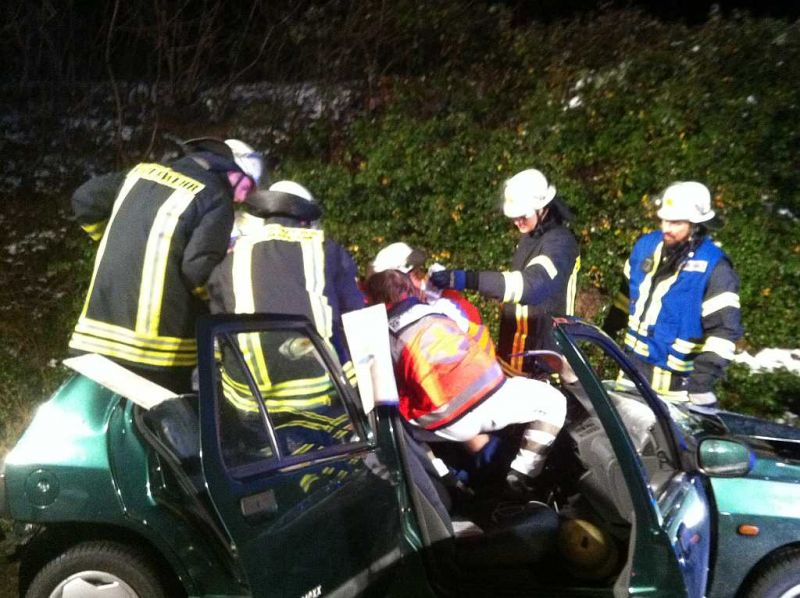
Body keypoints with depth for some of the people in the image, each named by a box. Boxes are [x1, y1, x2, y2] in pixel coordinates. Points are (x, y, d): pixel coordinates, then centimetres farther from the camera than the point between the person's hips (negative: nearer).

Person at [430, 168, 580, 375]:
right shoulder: (529, 236, 12)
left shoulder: (560, 242, -19)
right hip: (514, 349, 9)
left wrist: (467, 279, -44)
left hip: (544, 354, -9)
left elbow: (532, 284, -37)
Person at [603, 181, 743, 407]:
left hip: (677, 376, -6)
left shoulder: (714, 267, -18)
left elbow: (724, 328, -20)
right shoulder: (646, 245, 1)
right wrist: (608, 329, 22)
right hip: (635, 361, 7)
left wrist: (705, 373, -28)